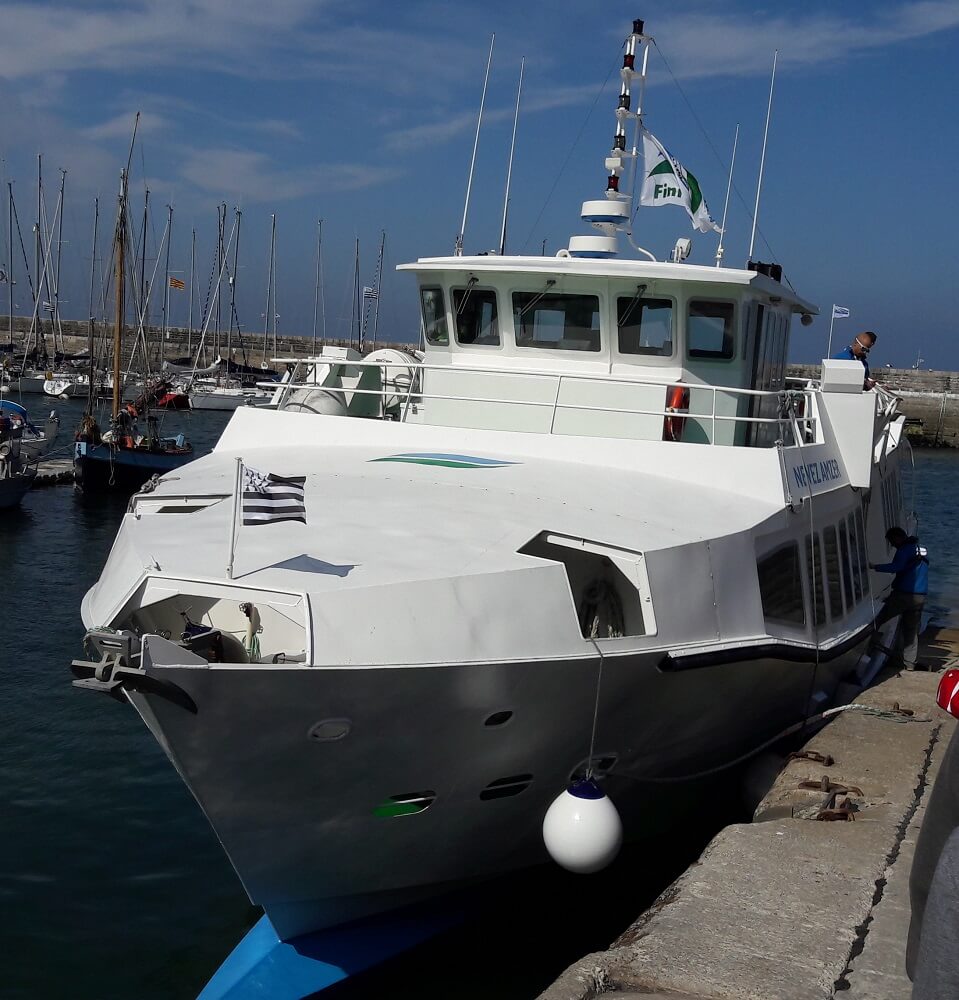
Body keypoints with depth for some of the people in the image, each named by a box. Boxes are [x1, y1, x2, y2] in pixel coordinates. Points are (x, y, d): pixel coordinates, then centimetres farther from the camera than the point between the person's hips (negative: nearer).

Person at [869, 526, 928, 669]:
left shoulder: (905, 549, -10)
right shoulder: (923, 549, 19)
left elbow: (896, 567, -26)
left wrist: (875, 566, -21)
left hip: (903, 594, -8)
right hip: (920, 596, 8)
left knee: (878, 620, 3)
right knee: (912, 630, 10)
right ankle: (910, 663, 9)